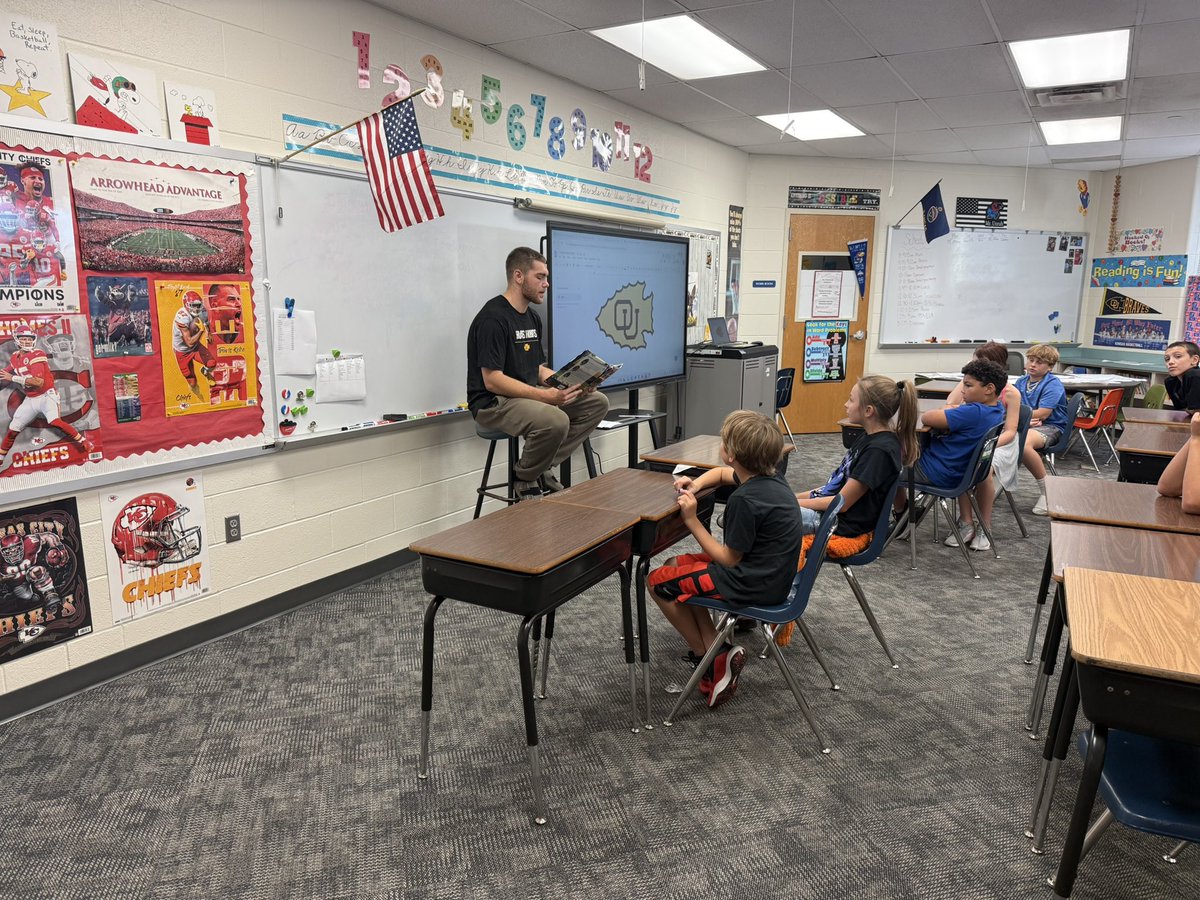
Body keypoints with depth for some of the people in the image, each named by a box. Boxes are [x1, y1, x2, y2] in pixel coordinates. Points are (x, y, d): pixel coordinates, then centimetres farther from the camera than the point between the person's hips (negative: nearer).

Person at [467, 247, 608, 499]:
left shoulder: (532, 318, 14)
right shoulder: (493, 318, -16)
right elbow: (492, 380, -21)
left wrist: (572, 383, -2)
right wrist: (545, 396, -28)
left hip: (529, 394, 9)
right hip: (493, 403, -9)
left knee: (597, 402, -1)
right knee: (555, 420, -36)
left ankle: (543, 468, 2)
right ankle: (527, 480, -7)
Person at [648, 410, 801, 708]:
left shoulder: (745, 500, -27)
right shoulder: (769, 476, 2)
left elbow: (729, 559, -17)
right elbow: (721, 473, 23)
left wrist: (692, 521, -13)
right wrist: (695, 485, 4)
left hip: (754, 584, -10)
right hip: (771, 572, 10)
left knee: (658, 582, 1)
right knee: (673, 566, 19)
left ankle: (706, 655, 11)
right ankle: (715, 651, 11)